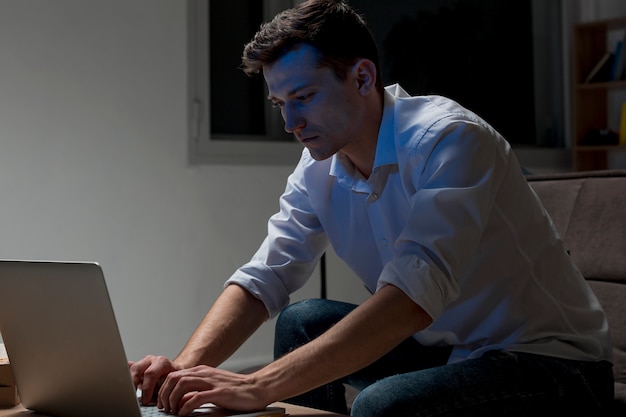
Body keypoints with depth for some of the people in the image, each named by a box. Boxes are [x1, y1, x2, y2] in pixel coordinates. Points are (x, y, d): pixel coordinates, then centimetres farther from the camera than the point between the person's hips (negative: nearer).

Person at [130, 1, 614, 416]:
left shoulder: (450, 139, -24)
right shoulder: (319, 173, 1)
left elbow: (415, 295, -36)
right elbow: (261, 279, -2)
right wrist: (186, 368, -21)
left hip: (554, 363, -7)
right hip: (449, 349, 8)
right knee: (301, 322, 1)